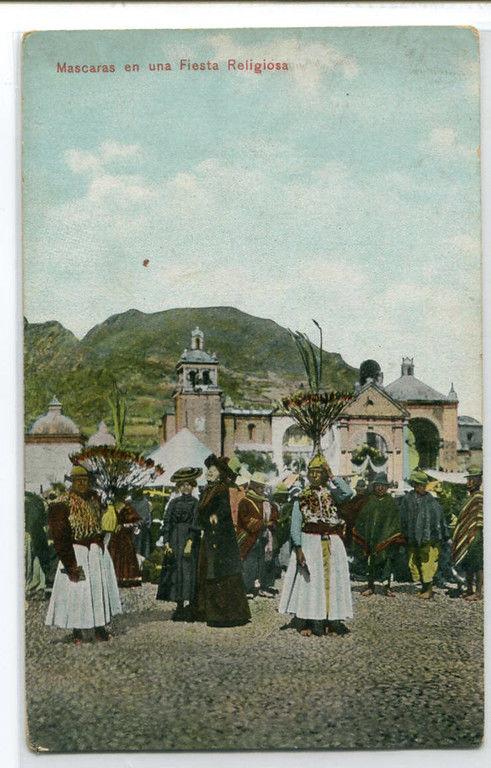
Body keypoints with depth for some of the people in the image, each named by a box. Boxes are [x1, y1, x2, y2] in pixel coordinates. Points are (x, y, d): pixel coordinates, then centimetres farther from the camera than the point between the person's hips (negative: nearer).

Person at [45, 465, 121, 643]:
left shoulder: (94, 498, 6)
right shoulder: (62, 504, -13)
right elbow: (60, 537, -15)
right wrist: (70, 563, -19)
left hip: (97, 551, 6)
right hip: (76, 553, -6)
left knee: (100, 588, 10)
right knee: (77, 590, -2)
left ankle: (100, 628, 20)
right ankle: (76, 632, 10)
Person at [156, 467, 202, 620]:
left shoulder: (195, 503, 2)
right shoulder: (173, 503, 9)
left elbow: (195, 524, -5)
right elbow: (167, 522, 2)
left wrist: (190, 541, -14)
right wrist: (166, 542, -6)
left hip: (190, 540, -2)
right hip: (175, 541, 2)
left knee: (190, 571, -4)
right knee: (176, 571, 0)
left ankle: (192, 607, 0)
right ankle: (180, 608, 3)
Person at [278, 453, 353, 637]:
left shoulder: (331, 494, 9)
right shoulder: (302, 497, 4)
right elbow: (295, 527, -1)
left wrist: (332, 477, -9)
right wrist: (298, 548, -12)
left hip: (332, 544, 2)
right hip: (310, 543, -2)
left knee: (333, 579, 3)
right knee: (309, 581, -2)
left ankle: (332, 620, 10)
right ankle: (307, 623, 2)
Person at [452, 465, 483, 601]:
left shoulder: (479, 497, -13)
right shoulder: (471, 496, 17)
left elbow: (480, 519, -19)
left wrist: (474, 534, -22)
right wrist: (462, 536, 21)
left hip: (475, 536, -10)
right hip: (467, 537, 10)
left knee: (477, 565, -5)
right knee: (467, 564, 13)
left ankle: (479, 592, 0)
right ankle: (470, 590, 21)